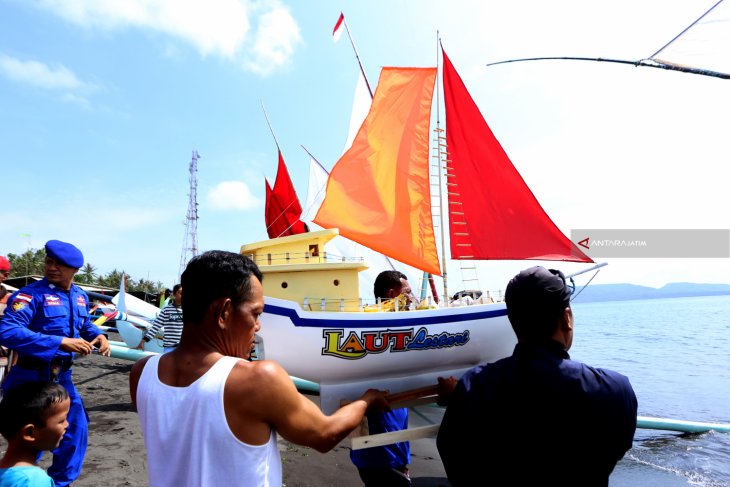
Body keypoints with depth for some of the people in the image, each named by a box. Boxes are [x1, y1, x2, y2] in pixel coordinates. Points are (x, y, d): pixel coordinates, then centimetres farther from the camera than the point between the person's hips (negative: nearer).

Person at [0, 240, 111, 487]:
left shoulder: (80, 296, 4)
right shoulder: (30, 294, -18)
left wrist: (98, 335, -3)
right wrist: (61, 342, -30)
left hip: (62, 375, 7)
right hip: (31, 377, -7)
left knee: (77, 428, 16)